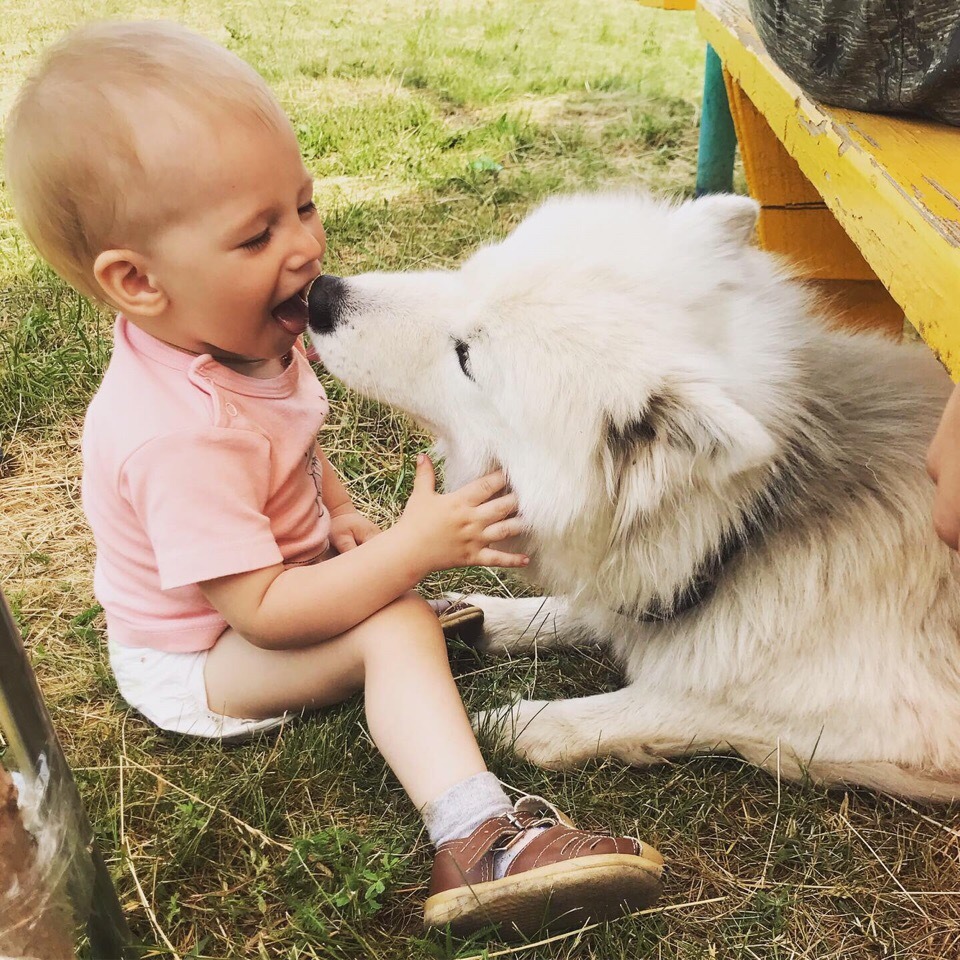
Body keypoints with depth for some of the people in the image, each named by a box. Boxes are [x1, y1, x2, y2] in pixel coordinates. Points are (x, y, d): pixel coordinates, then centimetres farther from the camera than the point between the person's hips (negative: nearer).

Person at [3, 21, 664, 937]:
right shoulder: (181, 436, -37)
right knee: (397, 625, -27)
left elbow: (290, 447, 13)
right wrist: (414, 547, -35)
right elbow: (262, 612, -34)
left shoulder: (238, 339, -9)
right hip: (193, 665, -10)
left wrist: (338, 510, -4)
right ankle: (478, 843, -36)